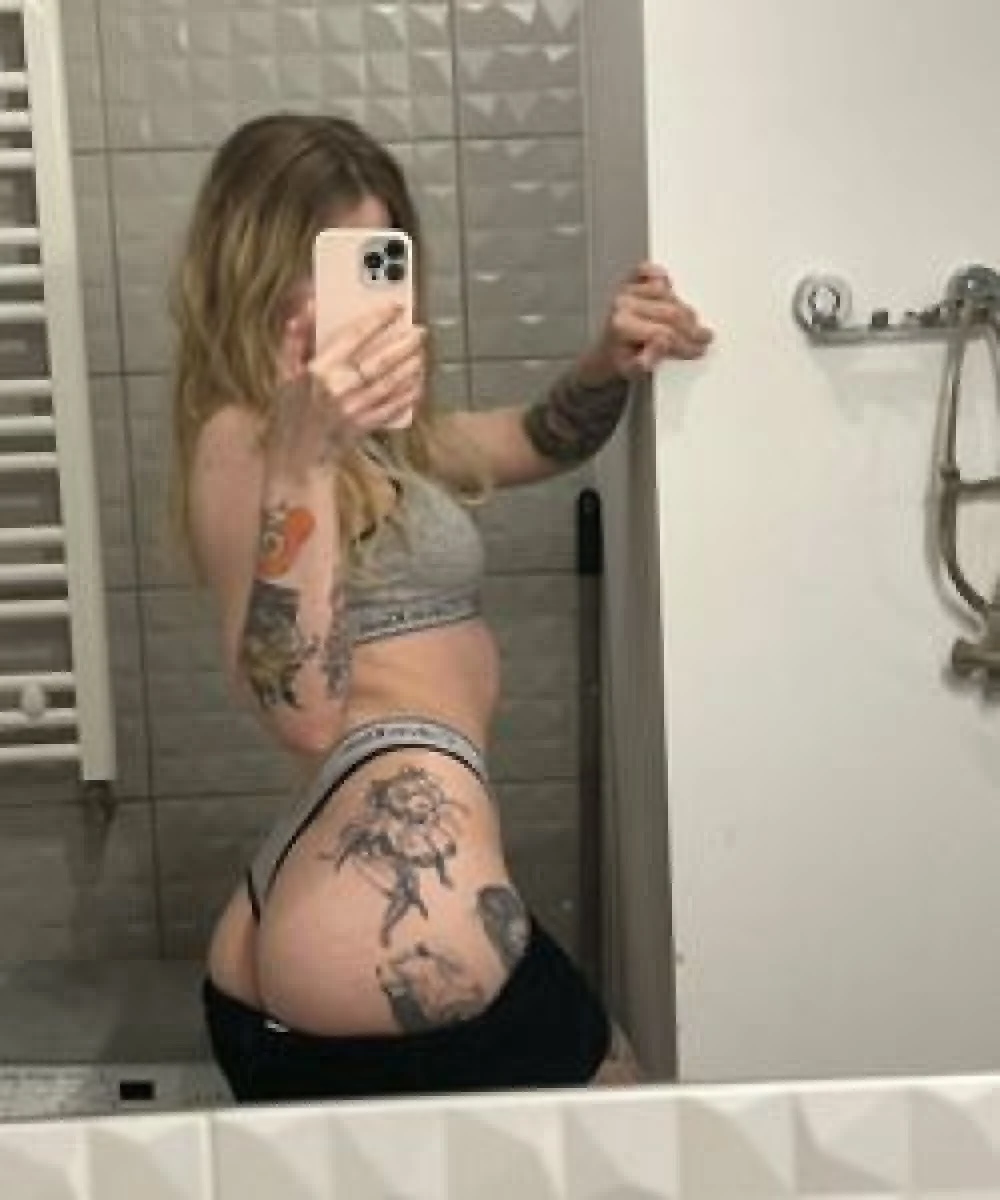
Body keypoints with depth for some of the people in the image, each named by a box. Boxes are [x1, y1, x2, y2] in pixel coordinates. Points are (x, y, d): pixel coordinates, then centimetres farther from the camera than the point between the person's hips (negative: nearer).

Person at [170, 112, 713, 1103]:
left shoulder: (372, 441, 19)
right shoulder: (240, 443, -8)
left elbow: (537, 444, 32)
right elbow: (305, 716, -19)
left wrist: (610, 364, 11)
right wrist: (300, 465, -28)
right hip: (401, 927, -9)